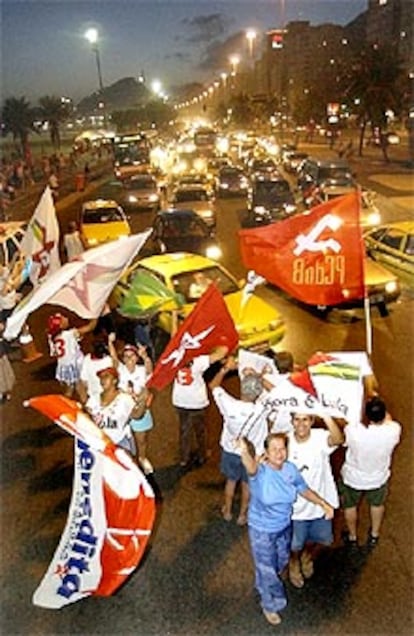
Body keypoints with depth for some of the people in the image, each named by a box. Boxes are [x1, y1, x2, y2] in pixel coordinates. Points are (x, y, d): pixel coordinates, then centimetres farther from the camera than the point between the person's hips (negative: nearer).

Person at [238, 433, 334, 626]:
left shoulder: (291, 469, -18)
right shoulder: (260, 472, -33)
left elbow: (304, 489, 1)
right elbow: (251, 467, -59)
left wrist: (323, 504, -10)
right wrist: (244, 452, -82)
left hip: (284, 526, 5)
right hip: (262, 530, -5)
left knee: (281, 562, 30)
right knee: (267, 570, 14)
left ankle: (263, 586, 64)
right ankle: (270, 605, 46)